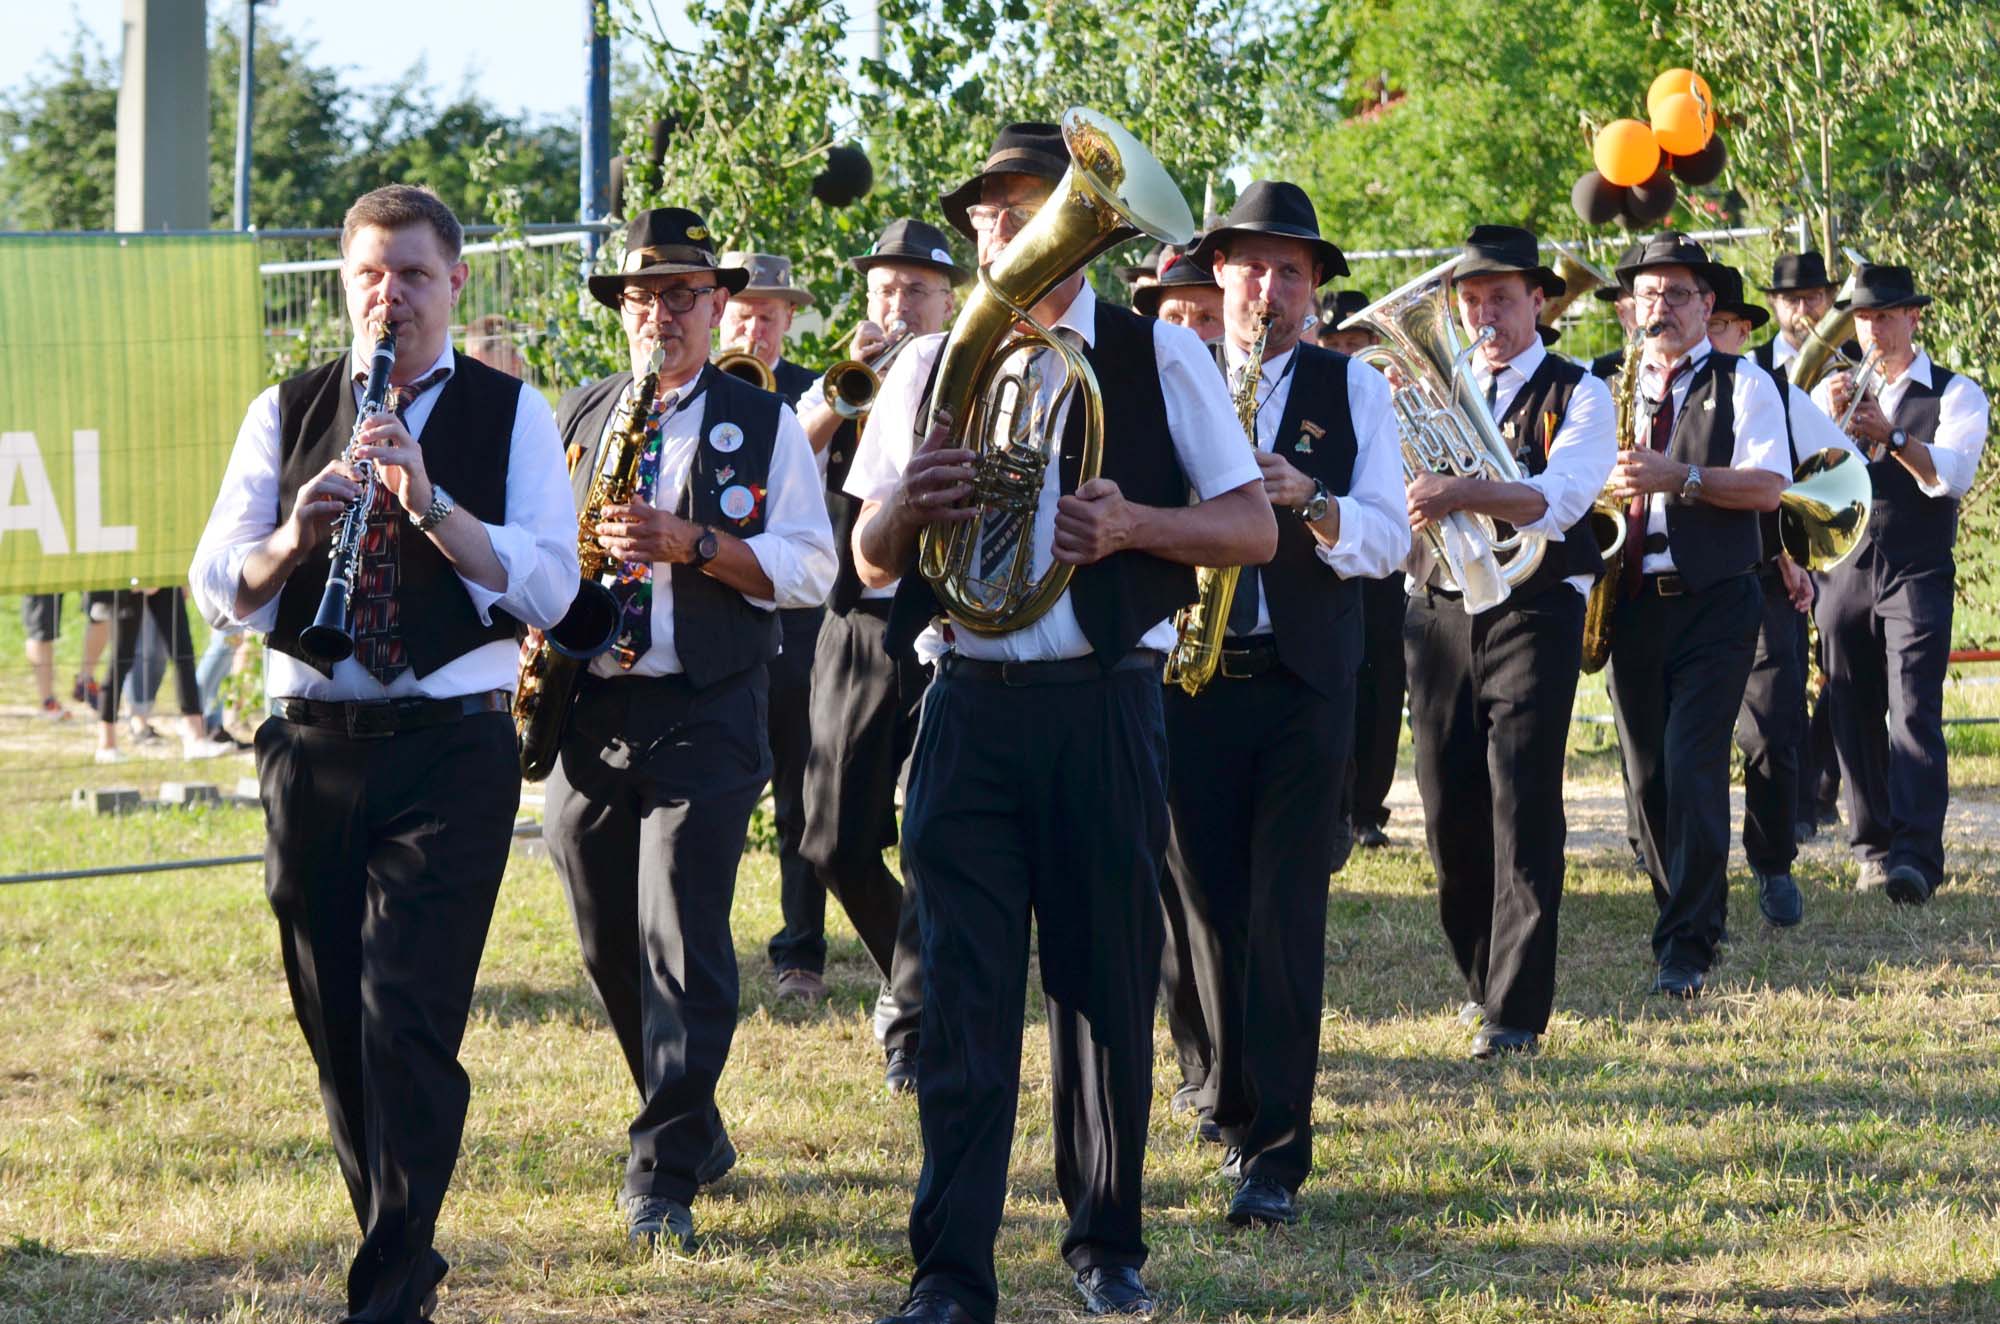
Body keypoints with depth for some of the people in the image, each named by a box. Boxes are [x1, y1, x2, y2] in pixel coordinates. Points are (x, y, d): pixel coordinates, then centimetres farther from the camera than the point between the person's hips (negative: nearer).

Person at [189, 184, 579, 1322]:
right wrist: (294, 536, -16)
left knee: (409, 1023, -12)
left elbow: (548, 590, -9)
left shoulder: (512, 414, 3)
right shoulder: (288, 413, 10)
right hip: (312, 746, 4)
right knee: (336, 1024, 9)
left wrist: (427, 497, -19)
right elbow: (218, 590, 4)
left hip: (452, 747, -3)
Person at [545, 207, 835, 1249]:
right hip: (586, 712, 4)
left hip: (705, 713, -4)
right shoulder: (577, 417, 14)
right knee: (608, 946, 8)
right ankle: (695, 1128, 26)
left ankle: (662, 1176, -12)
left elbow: (810, 570, -3)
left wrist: (693, 543, -16)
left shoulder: (763, 425, 4)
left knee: (681, 936, -13)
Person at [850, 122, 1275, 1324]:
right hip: (968, 710, 1)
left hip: (1105, 708, -1)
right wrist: (906, 505, -10)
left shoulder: (1159, 359, 3)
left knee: (1110, 983, 7)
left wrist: (1132, 524, -16)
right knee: (964, 990, -3)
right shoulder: (928, 369, 10)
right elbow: (872, 562, 13)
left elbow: (1254, 529, 1)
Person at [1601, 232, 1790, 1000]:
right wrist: (1606, 490, -6)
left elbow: (1767, 487, -10)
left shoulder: (1742, 384, 2)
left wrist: (1678, 476, -21)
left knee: (1694, 768, -13)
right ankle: (1688, 914, 23)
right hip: (1632, 606, 5)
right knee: (1647, 775, 6)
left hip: (1714, 602, -5)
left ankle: (1686, 949, -12)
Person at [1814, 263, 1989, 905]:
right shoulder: (1833, 391, 15)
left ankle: (1917, 854, -25)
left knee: (1915, 712, -16)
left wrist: (1892, 436, -30)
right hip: (1845, 574, 4)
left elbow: (1951, 475, -14)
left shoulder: (1954, 394, 4)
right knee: (1856, 716, 3)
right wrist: (1831, 418, -18)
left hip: (1917, 576, -4)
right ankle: (1873, 845, 12)